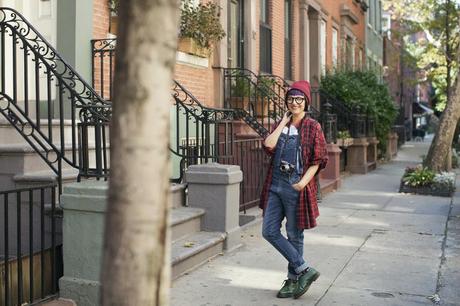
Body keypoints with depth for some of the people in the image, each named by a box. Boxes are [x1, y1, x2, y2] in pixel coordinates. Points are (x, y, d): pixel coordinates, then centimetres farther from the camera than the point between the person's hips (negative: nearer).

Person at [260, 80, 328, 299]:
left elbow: (318, 160, -7)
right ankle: (304, 270, 10)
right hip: (275, 185, 6)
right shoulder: (280, 125, 13)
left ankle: (293, 280, 18)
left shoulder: (313, 127, -3)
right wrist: (284, 122, -2)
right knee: (269, 231, 2)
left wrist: (303, 181, -19)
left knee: (294, 235, 4)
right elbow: (268, 145, -6)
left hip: (296, 187, -6)